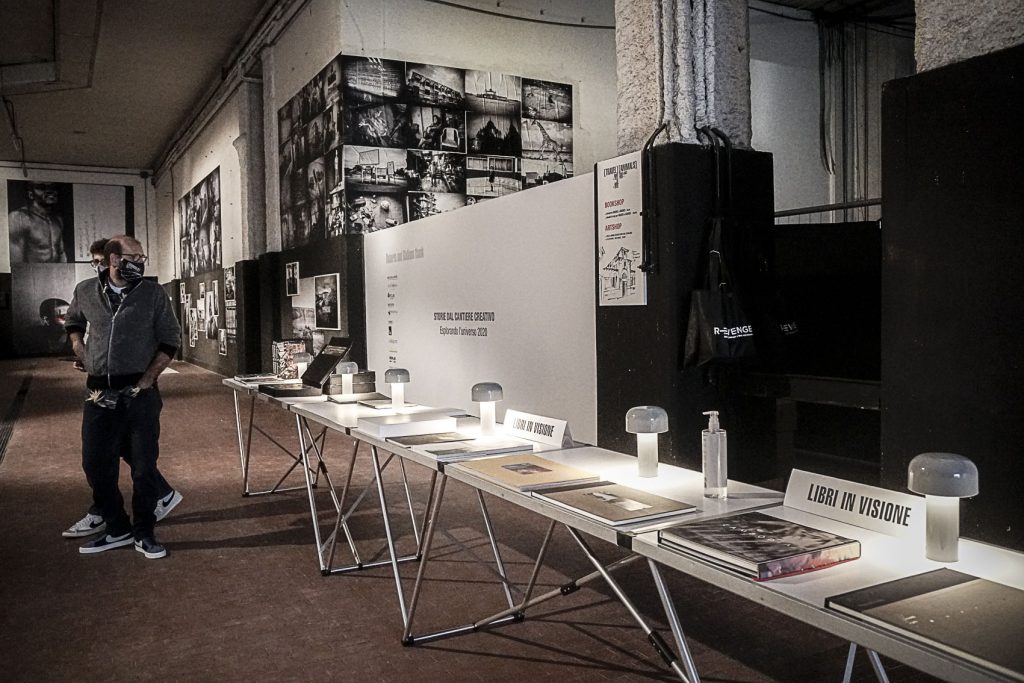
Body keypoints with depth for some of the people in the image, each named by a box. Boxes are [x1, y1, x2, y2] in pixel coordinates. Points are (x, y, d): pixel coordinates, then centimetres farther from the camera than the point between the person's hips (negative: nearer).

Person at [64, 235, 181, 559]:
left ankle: (144, 534, 16)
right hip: (99, 393, 3)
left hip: (140, 393, -3)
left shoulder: (152, 293, -2)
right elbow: (73, 323, 24)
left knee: (144, 465, 2)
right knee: (95, 464, 8)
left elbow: (169, 341, 0)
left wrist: (146, 380, -7)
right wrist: (81, 351, 8)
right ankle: (117, 529, 24)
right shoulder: (85, 291, 5)